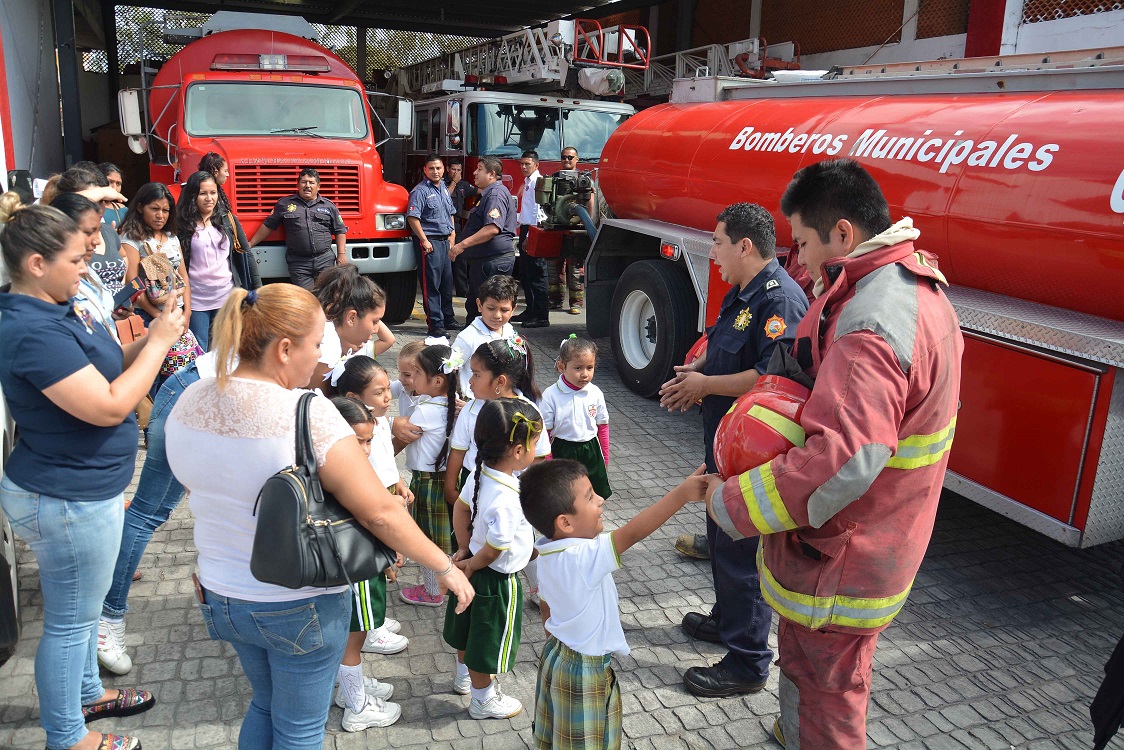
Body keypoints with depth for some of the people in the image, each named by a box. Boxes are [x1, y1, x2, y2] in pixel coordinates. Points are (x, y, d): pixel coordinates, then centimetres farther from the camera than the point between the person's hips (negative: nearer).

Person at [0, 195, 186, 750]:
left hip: (83, 489, 10)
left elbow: (105, 369, 11)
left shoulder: (57, 309, 2)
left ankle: (86, 694, 47)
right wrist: (159, 342, -21)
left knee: (83, 605, 26)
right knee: (70, 619, 9)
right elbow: (110, 406, -29)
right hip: (67, 500, -10)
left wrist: (153, 336, -5)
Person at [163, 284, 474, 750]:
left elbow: (200, 488, 8)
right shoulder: (308, 415, -26)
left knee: (265, 705, 30)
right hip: (300, 607, -6)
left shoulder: (189, 403, -6)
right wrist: (445, 568, -11)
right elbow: (379, 512, -24)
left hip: (220, 595, 6)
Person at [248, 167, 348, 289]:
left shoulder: (329, 206, 11)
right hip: (298, 264, -1)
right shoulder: (284, 204, 9)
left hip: (325, 260, 1)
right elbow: (267, 226, 13)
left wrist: (342, 254, 2)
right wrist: (250, 244, 11)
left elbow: (340, 231, 12)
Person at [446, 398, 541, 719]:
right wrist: (470, 567, -10)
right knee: (488, 641, 16)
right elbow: (492, 551, -29)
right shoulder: (508, 501, -37)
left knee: (470, 629, 29)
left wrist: (464, 550, 7)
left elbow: (461, 507, 3)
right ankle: (483, 700, 38)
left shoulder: (481, 472, -12)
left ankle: (465, 676, 54)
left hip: (475, 571, 8)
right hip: (497, 582, -8)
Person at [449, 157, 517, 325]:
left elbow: (492, 228, -29)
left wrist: (463, 244, -28)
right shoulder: (488, 194, 20)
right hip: (483, 260, 12)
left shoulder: (496, 194, -16)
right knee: (473, 304, 18)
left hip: (494, 260, -12)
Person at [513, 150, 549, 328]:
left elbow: (538, 212, -18)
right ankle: (531, 311, 26)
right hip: (525, 229, 10)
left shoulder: (537, 182, -12)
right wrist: (523, 235, 18)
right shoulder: (527, 182, 18)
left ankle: (542, 317, -5)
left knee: (536, 275, -8)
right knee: (524, 274, 16)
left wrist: (529, 236, -20)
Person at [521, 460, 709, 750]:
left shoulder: (549, 553, -6)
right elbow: (632, 533, -40)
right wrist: (682, 494, -41)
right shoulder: (583, 558, -33)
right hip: (586, 671, -8)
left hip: (556, 656, 8)